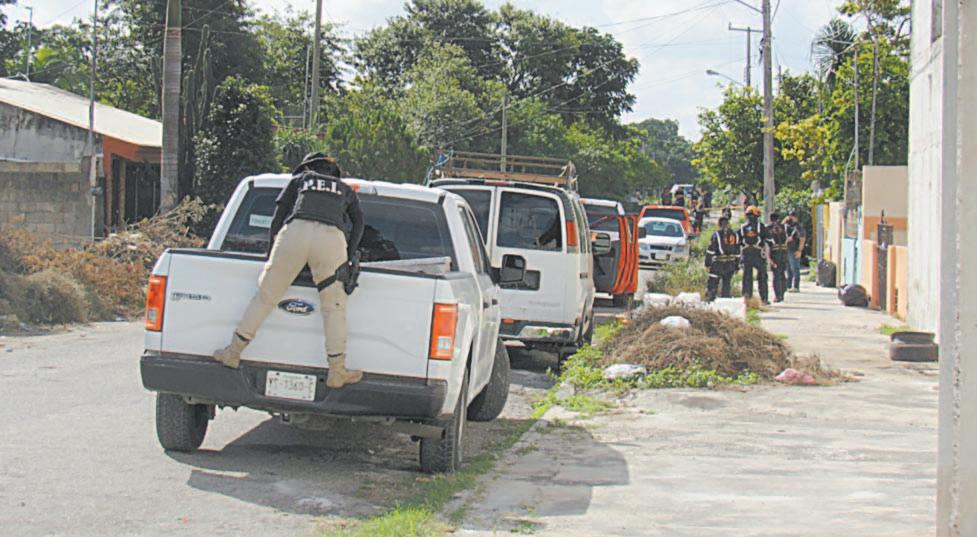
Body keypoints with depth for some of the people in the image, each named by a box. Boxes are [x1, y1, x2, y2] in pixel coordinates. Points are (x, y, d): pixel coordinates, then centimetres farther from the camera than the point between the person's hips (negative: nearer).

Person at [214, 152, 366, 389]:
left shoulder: (299, 180, 30)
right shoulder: (345, 189, 33)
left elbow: (278, 216, 23)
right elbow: (358, 223, 20)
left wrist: (273, 251, 30)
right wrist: (349, 256, 24)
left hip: (295, 231, 0)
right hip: (331, 238, 0)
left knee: (265, 296, 9)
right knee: (334, 307, 6)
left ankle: (233, 352, 15)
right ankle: (337, 371, 4)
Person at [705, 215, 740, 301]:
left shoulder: (716, 235, -7)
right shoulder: (735, 235, 8)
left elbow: (710, 251, -8)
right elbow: (737, 252, 12)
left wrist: (707, 263, -1)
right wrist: (737, 266, 19)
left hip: (718, 264, -4)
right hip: (730, 264, 4)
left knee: (712, 283, 0)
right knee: (727, 284, 13)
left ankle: (709, 300, -7)